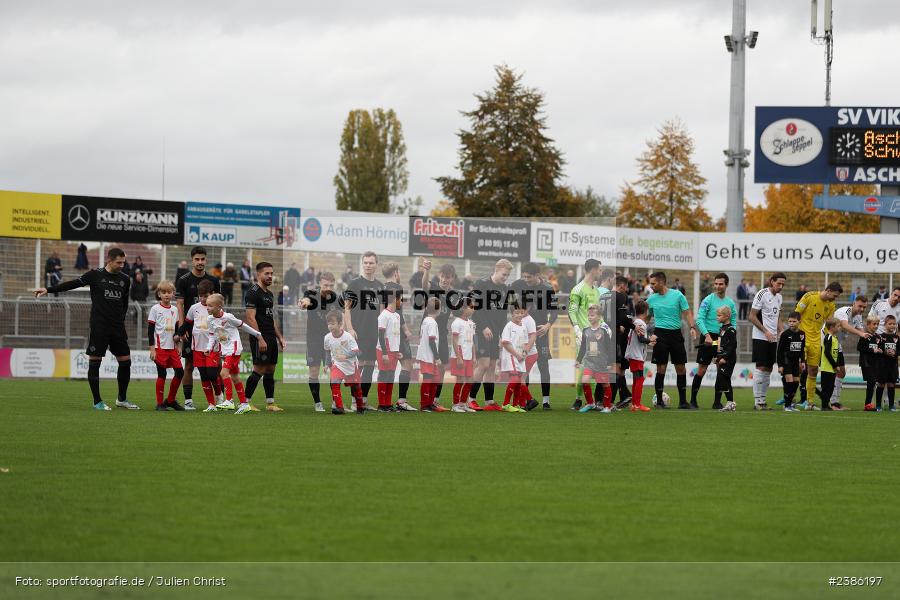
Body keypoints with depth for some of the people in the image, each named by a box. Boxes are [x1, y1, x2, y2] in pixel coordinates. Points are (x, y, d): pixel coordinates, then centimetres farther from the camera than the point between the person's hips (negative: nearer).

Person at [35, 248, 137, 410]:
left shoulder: (125, 279, 9)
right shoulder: (96, 275, -2)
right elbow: (73, 284, -2)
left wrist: (120, 320, 12)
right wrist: (49, 290, -7)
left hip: (118, 329, 4)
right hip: (99, 327, -4)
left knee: (125, 361, 3)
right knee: (94, 361, -3)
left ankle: (122, 399, 18)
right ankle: (97, 401, 6)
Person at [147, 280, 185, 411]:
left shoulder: (174, 309, 12)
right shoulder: (155, 309, -3)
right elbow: (150, 330, -5)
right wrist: (152, 349, -10)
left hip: (172, 347, 5)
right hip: (160, 347, -5)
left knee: (180, 372, 1)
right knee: (161, 374, -5)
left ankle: (170, 400, 15)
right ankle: (159, 404, 3)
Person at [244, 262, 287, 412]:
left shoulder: (269, 294, 17)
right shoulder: (253, 293, -12)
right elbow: (250, 318, -18)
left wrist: (280, 337, 18)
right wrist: (260, 339, -23)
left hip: (271, 338, 9)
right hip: (260, 338, -9)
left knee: (270, 370, 9)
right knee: (259, 370, -10)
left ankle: (270, 403, 13)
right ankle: (245, 402, -5)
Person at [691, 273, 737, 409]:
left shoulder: (730, 303, 10)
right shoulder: (708, 300, -5)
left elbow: (733, 323, 14)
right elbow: (699, 320, -10)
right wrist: (707, 335, -23)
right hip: (708, 337, -4)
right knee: (702, 370, -3)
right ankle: (693, 400, 6)